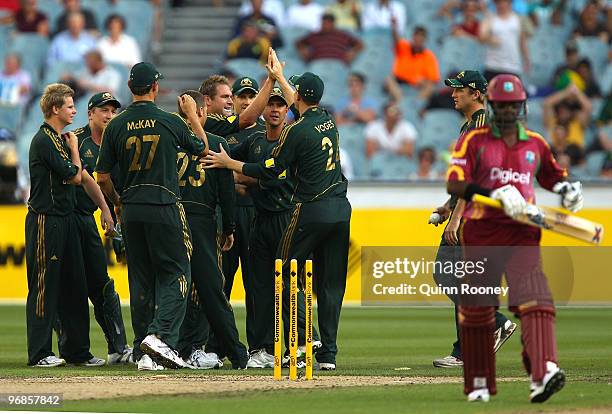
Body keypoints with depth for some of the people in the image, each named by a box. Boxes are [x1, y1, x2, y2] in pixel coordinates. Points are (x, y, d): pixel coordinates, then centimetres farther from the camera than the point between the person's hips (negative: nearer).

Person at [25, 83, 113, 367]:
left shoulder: (61, 140, 17)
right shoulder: (44, 141, -13)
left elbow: (84, 178, 18)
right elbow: (74, 176, -14)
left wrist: (105, 209, 12)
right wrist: (74, 149, 2)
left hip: (65, 220, 10)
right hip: (46, 221, -10)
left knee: (73, 287, 11)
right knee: (44, 286, -6)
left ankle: (77, 350, 17)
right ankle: (39, 353, -3)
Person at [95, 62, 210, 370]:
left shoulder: (116, 126, 1)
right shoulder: (171, 122, -5)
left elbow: (102, 177, 3)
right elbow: (203, 149, 12)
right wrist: (192, 115, 24)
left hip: (131, 210, 3)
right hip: (165, 208, -3)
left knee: (140, 279, 10)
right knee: (176, 274, 2)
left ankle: (142, 352, 9)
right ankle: (161, 335, -18)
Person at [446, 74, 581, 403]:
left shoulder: (536, 144, 13)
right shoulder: (474, 140, 1)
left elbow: (553, 176, 30)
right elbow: (454, 184, -12)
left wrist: (568, 188, 6)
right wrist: (496, 194, -24)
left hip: (522, 232, 1)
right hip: (481, 233, -1)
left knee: (533, 299, -20)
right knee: (475, 309, 6)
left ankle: (543, 374, -34)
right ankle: (478, 383, 23)